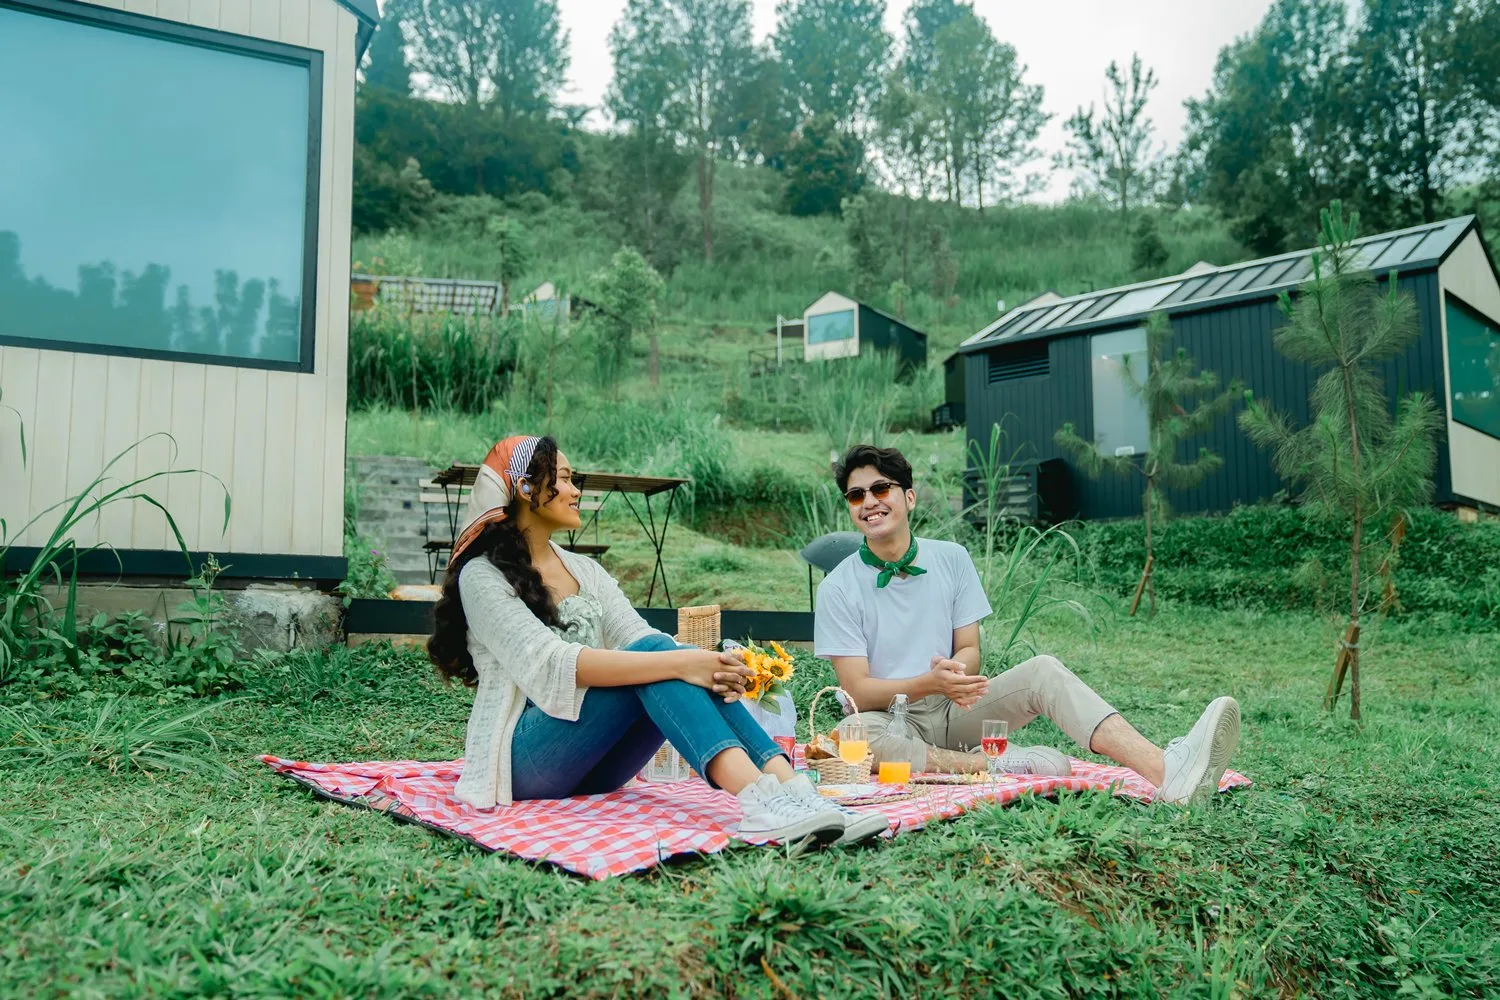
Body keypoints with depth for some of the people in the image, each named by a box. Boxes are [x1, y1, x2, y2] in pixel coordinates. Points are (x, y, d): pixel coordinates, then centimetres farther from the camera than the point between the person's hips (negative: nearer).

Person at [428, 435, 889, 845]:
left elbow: (642, 639, 0)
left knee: (657, 656, -22)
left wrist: (708, 668, -23)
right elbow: (548, 663, -23)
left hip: (593, 768, 6)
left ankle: (789, 789, -38)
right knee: (650, 660, -27)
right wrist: (678, 663, -32)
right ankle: (758, 799, -46)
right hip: (524, 760, -6)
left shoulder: (585, 570, 17)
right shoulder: (483, 576, -5)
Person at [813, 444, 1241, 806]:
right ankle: (1000, 765, -29)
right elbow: (857, 689, -13)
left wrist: (956, 673, -23)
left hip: (954, 709, 3)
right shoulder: (837, 589, -9)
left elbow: (969, 651, 3)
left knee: (1042, 670, -21)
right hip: (895, 722, -3)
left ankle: (1166, 772, -37)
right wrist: (930, 683, -29)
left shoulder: (952, 559, 2)